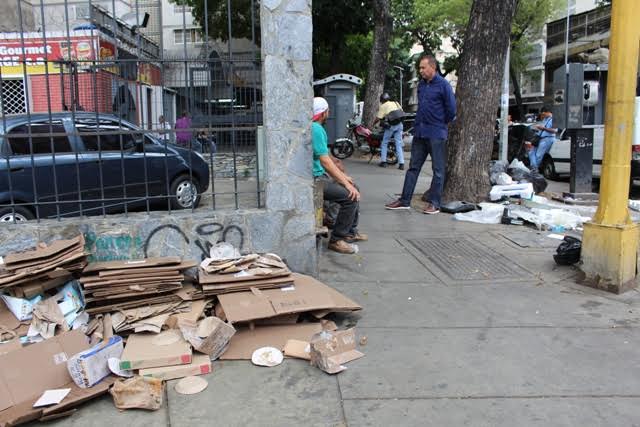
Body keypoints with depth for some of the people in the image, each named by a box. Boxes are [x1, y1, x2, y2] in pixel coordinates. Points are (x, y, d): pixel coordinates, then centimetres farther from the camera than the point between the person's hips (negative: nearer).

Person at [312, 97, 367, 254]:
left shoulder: (314, 127, 15)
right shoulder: (316, 129, -18)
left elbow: (325, 158, 21)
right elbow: (325, 161, -23)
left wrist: (342, 175, 18)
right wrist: (346, 183, -21)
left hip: (320, 175, 11)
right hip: (314, 179, -11)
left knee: (354, 189, 19)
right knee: (351, 196, -21)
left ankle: (350, 232, 27)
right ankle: (336, 240, -11)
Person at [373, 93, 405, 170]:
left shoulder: (383, 106, 3)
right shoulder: (395, 103, 17)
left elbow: (378, 118, -1)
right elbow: (402, 111, 22)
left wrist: (373, 124, 15)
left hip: (391, 125, -4)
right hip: (399, 124, 4)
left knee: (384, 143, 11)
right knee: (399, 144, 4)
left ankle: (383, 161, 9)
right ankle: (401, 164, -3)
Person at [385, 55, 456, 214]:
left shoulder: (443, 85, -10)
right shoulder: (421, 84, 10)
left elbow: (452, 109, -8)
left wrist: (442, 123, 4)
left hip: (436, 134, -7)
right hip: (419, 132, 7)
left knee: (438, 170, 3)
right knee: (413, 167, 9)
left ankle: (434, 203, 8)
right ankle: (404, 200, 14)